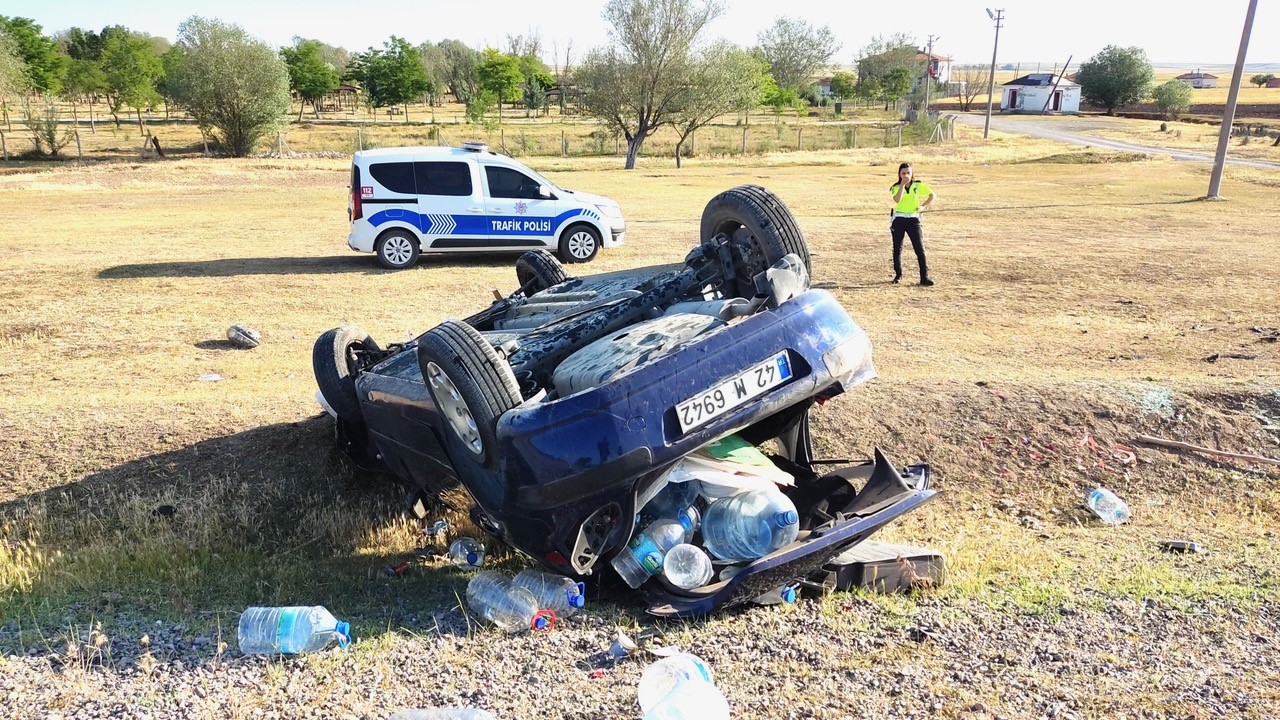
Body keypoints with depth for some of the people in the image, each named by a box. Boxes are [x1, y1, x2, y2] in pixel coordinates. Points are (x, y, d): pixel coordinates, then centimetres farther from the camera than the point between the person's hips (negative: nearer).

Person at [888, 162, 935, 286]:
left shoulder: (918, 185, 2)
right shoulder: (896, 187, 1)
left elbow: (932, 194, 11)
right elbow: (897, 200, -20)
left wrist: (923, 206, -2)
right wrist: (902, 184, -19)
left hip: (913, 219, -1)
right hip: (898, 220, 1)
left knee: (920, 249, -8)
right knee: (897, 249, 9)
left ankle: (924, 277, -5)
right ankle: (898, 274, 24)